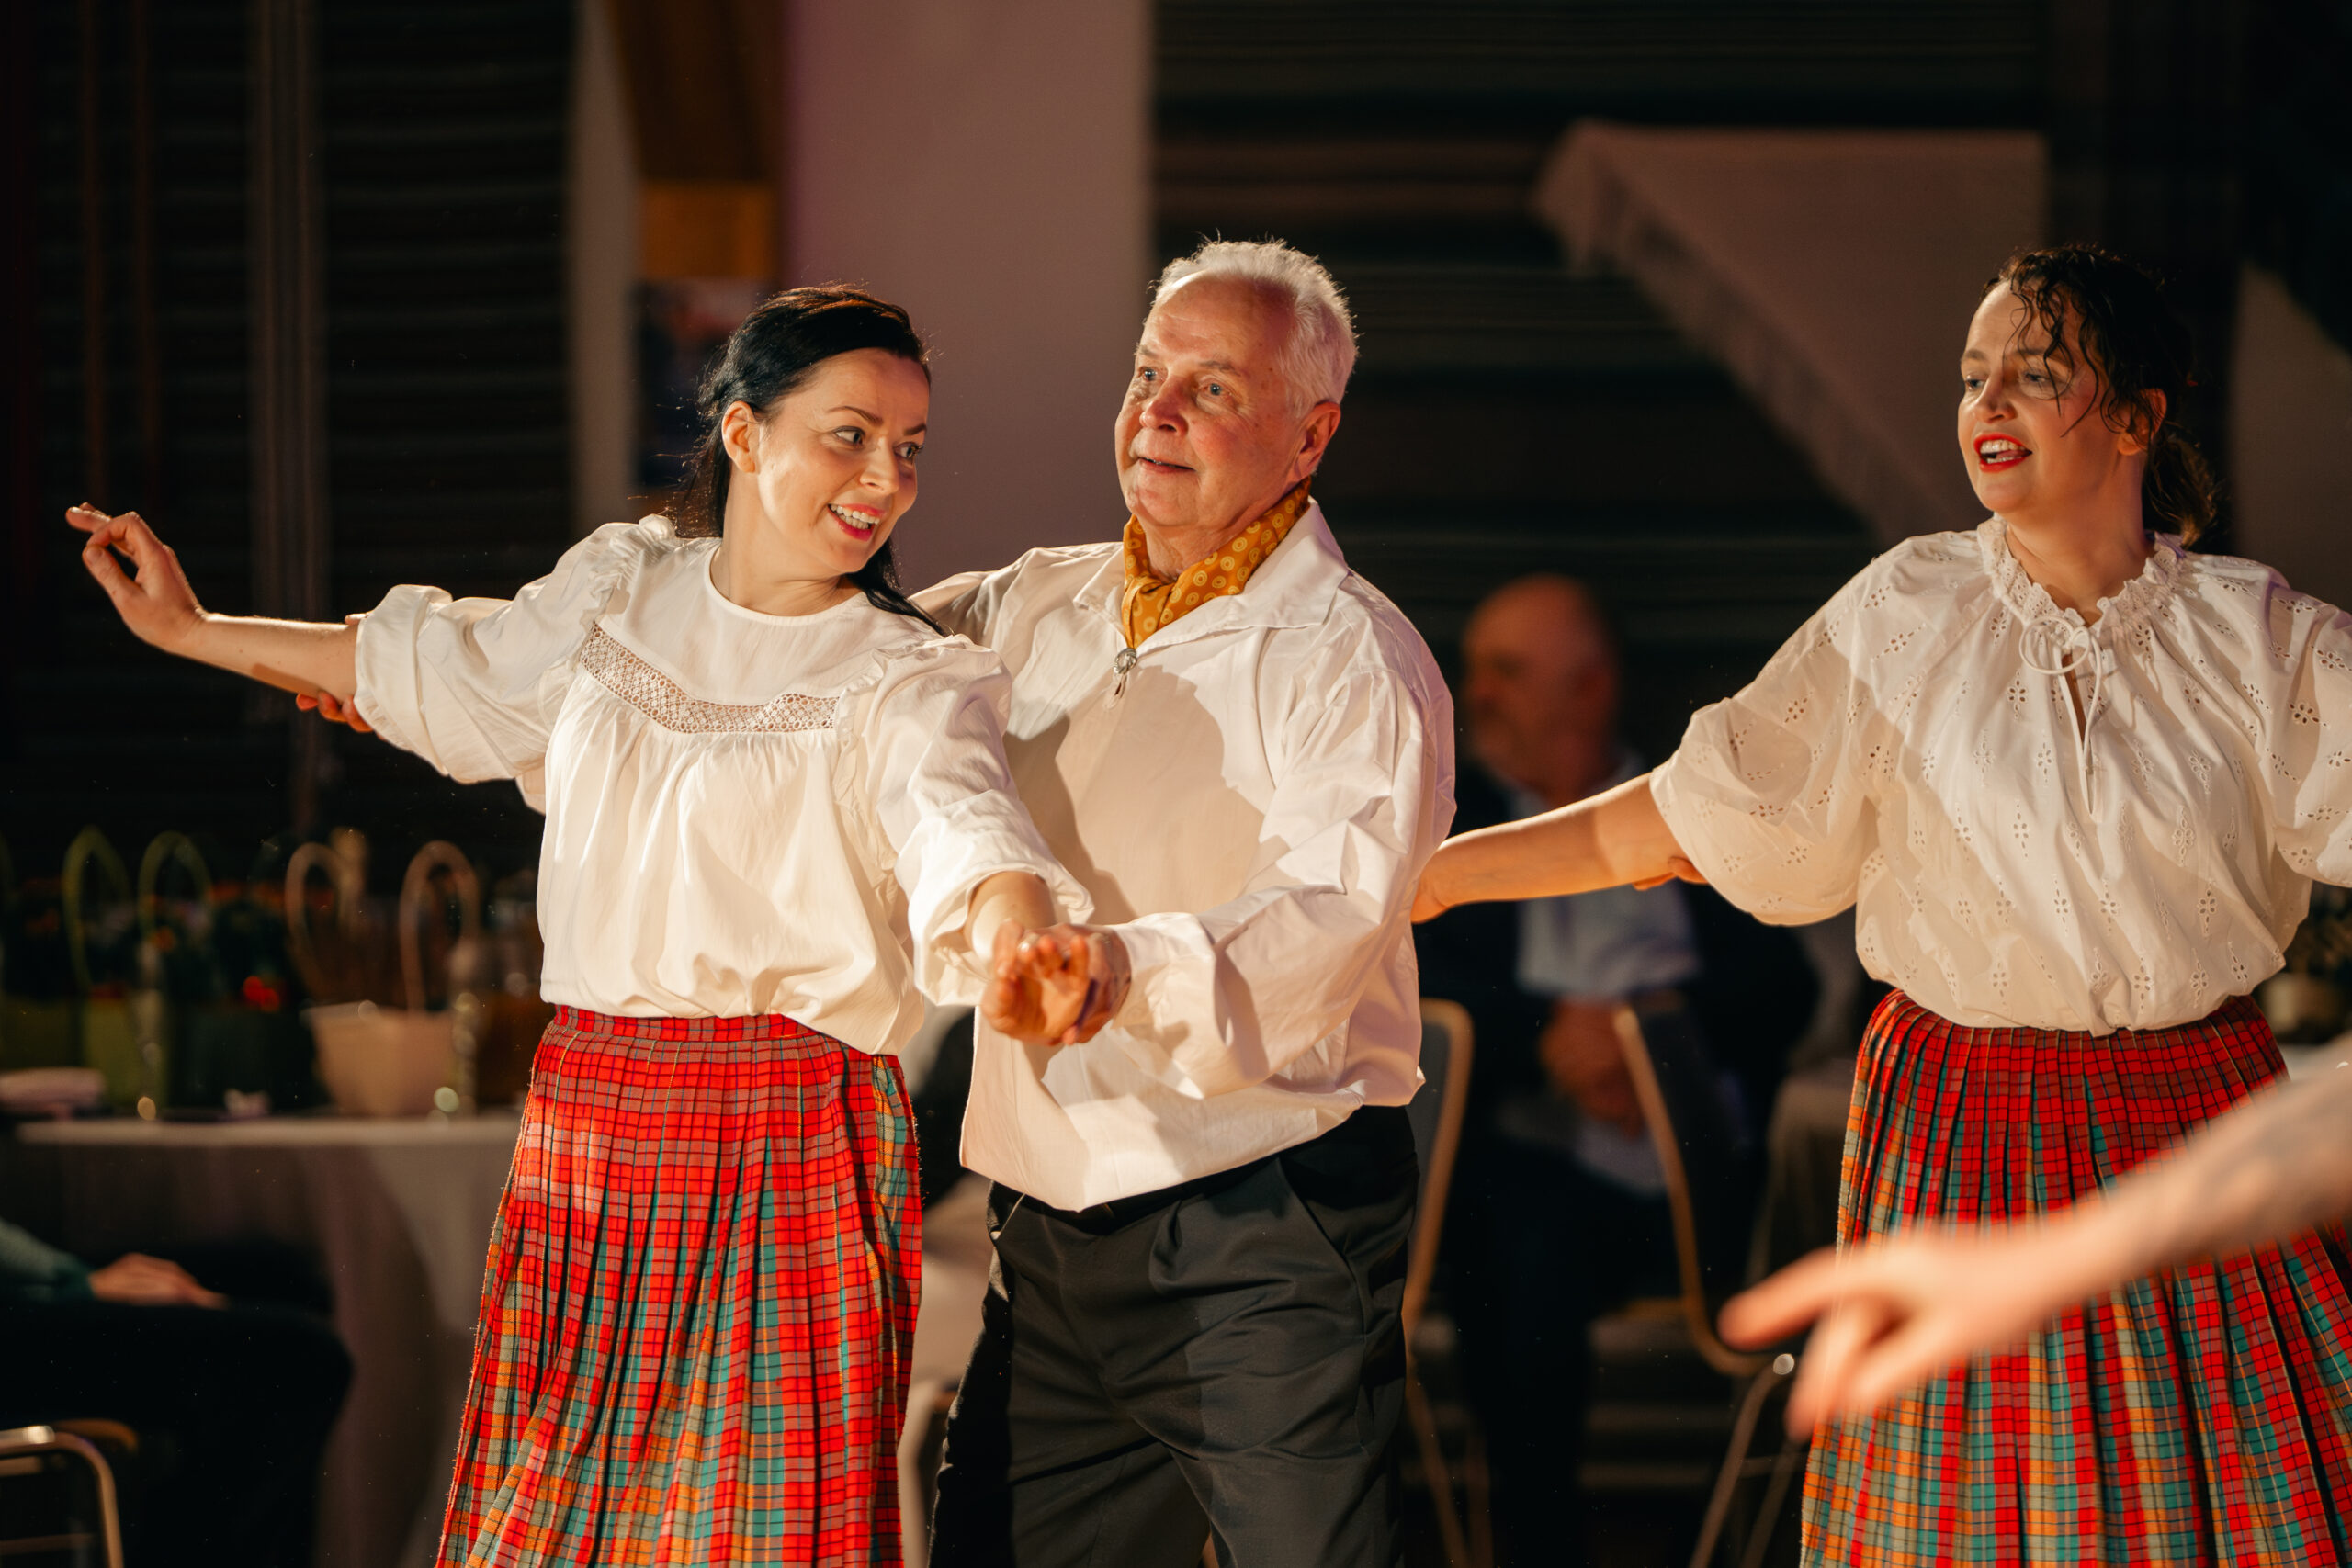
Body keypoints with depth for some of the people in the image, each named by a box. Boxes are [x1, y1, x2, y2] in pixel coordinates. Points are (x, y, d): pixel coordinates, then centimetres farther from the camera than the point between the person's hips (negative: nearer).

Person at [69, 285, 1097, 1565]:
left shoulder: (914, 682, -3)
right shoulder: (616, 589, 11)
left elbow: (966, 826, -25)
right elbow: (446, 668, 29)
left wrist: (1021, 937, -49)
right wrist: (192, 631, 35)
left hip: (791, 1151, -4)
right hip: (588, 1133, 4)